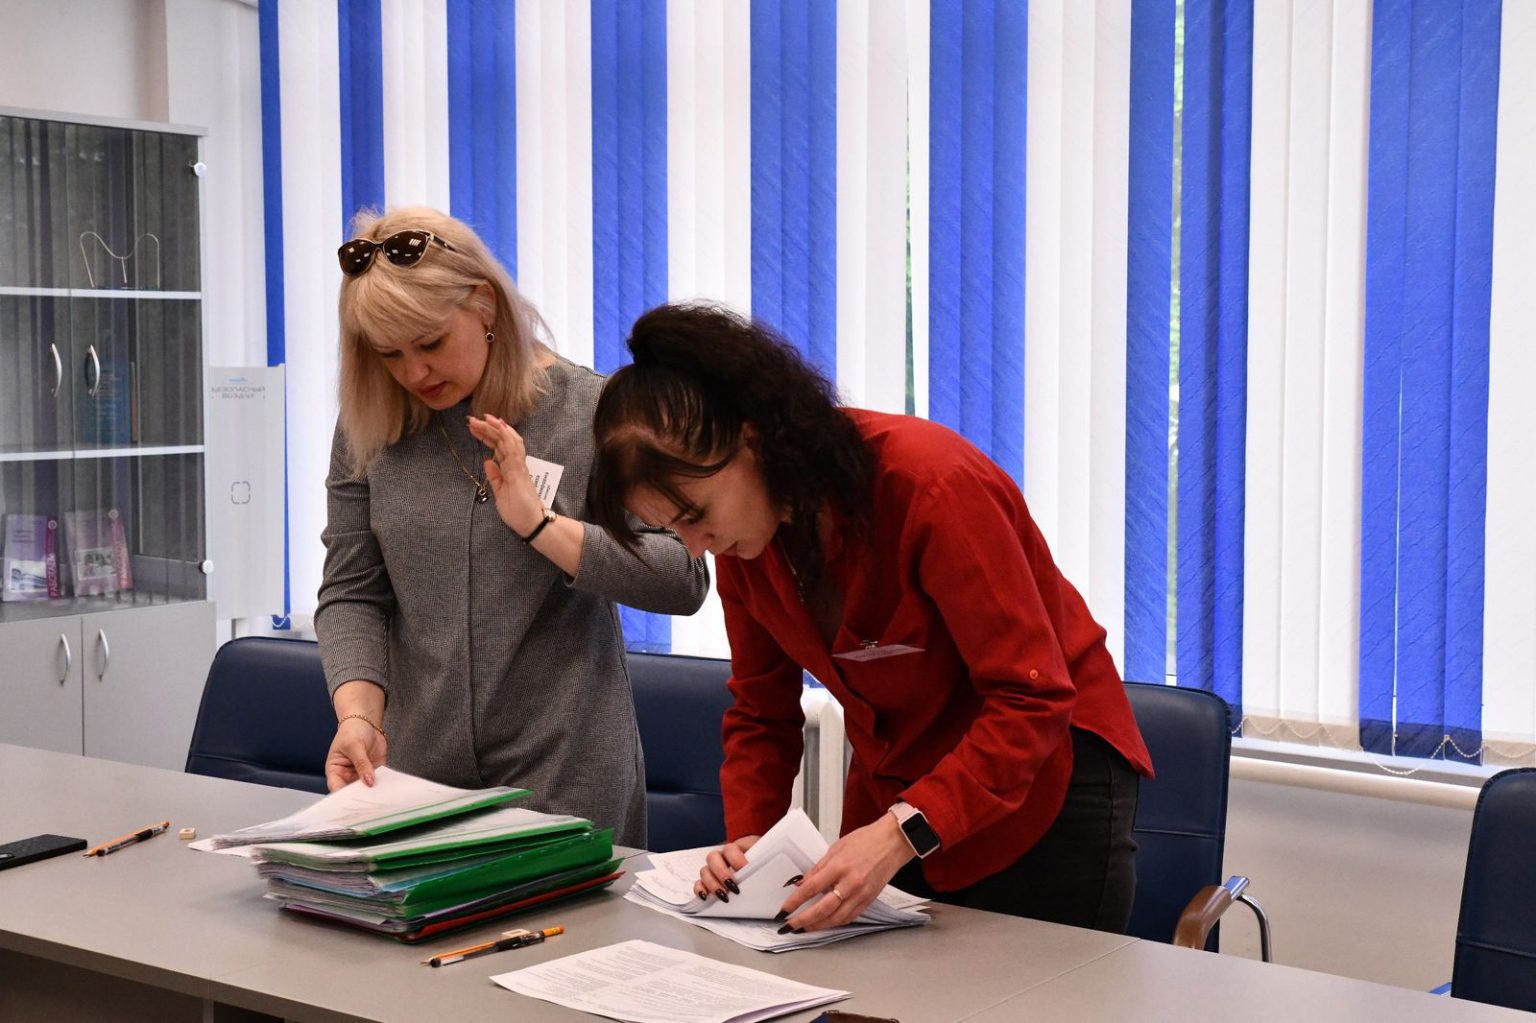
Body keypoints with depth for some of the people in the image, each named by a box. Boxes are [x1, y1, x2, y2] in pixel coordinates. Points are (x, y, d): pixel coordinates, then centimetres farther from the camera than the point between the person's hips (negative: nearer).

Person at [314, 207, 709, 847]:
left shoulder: (589, 411, -7)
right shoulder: (368, 429, 2)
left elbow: (683, 581, -12)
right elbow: (350, 593, 2)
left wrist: (540, 524, -22)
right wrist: (358, 712, -15)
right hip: (419, 765, 3)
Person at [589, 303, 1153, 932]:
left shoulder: (929, 483, -28)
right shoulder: (743, 537, -7)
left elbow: (1032, 701, -28)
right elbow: (761, 712, 4)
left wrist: (903, 832, -38)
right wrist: (746, 835, -14)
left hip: (1045, 779, -6)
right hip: (893, 794, 6)